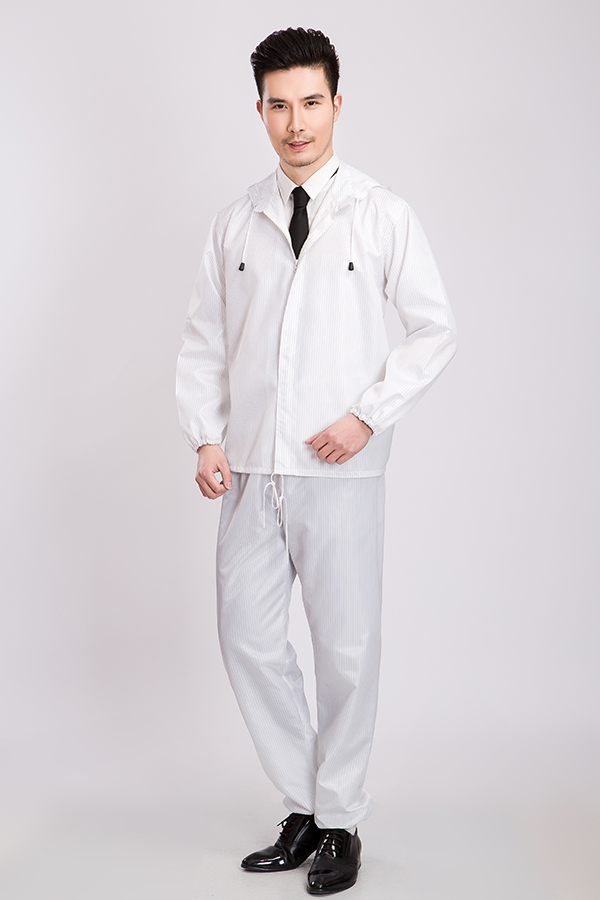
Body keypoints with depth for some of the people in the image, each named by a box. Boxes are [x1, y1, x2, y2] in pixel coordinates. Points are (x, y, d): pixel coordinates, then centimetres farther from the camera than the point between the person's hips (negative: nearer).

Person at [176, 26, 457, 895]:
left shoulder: (382, 216, 1)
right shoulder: (237, 222, 9)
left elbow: (435, 329, 2)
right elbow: (204, 340, 11)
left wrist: (368, 414, -9)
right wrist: (206, 438, -1)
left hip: (340, 470, -3)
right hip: (251, 468, 4)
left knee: (346, 648, 3)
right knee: (247, 637, 6)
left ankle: (339, 822, 22)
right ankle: (303, 806, 25)